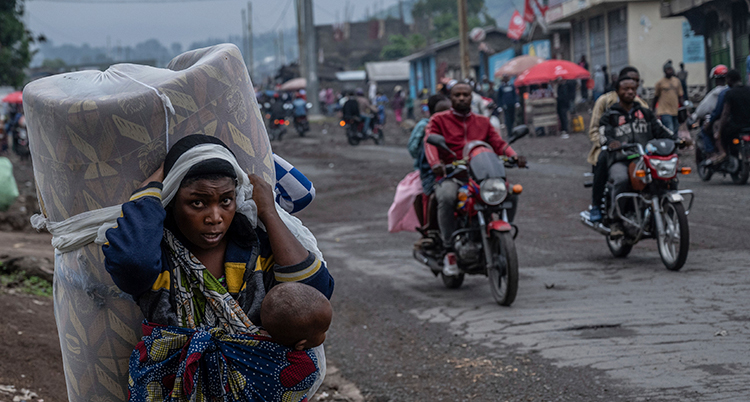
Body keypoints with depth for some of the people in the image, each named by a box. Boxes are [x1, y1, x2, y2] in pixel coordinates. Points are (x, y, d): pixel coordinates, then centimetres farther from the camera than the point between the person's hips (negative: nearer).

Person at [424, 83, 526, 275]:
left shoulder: (483, 122, 21)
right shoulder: (438, 120, 9)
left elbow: (498, 142, 7)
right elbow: (430, 142, -8)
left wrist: (513, 156, -16)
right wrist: (435, 164, -31)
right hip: (450, 176, -3)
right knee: (447, 197, -37)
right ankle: (449, 251, -28)